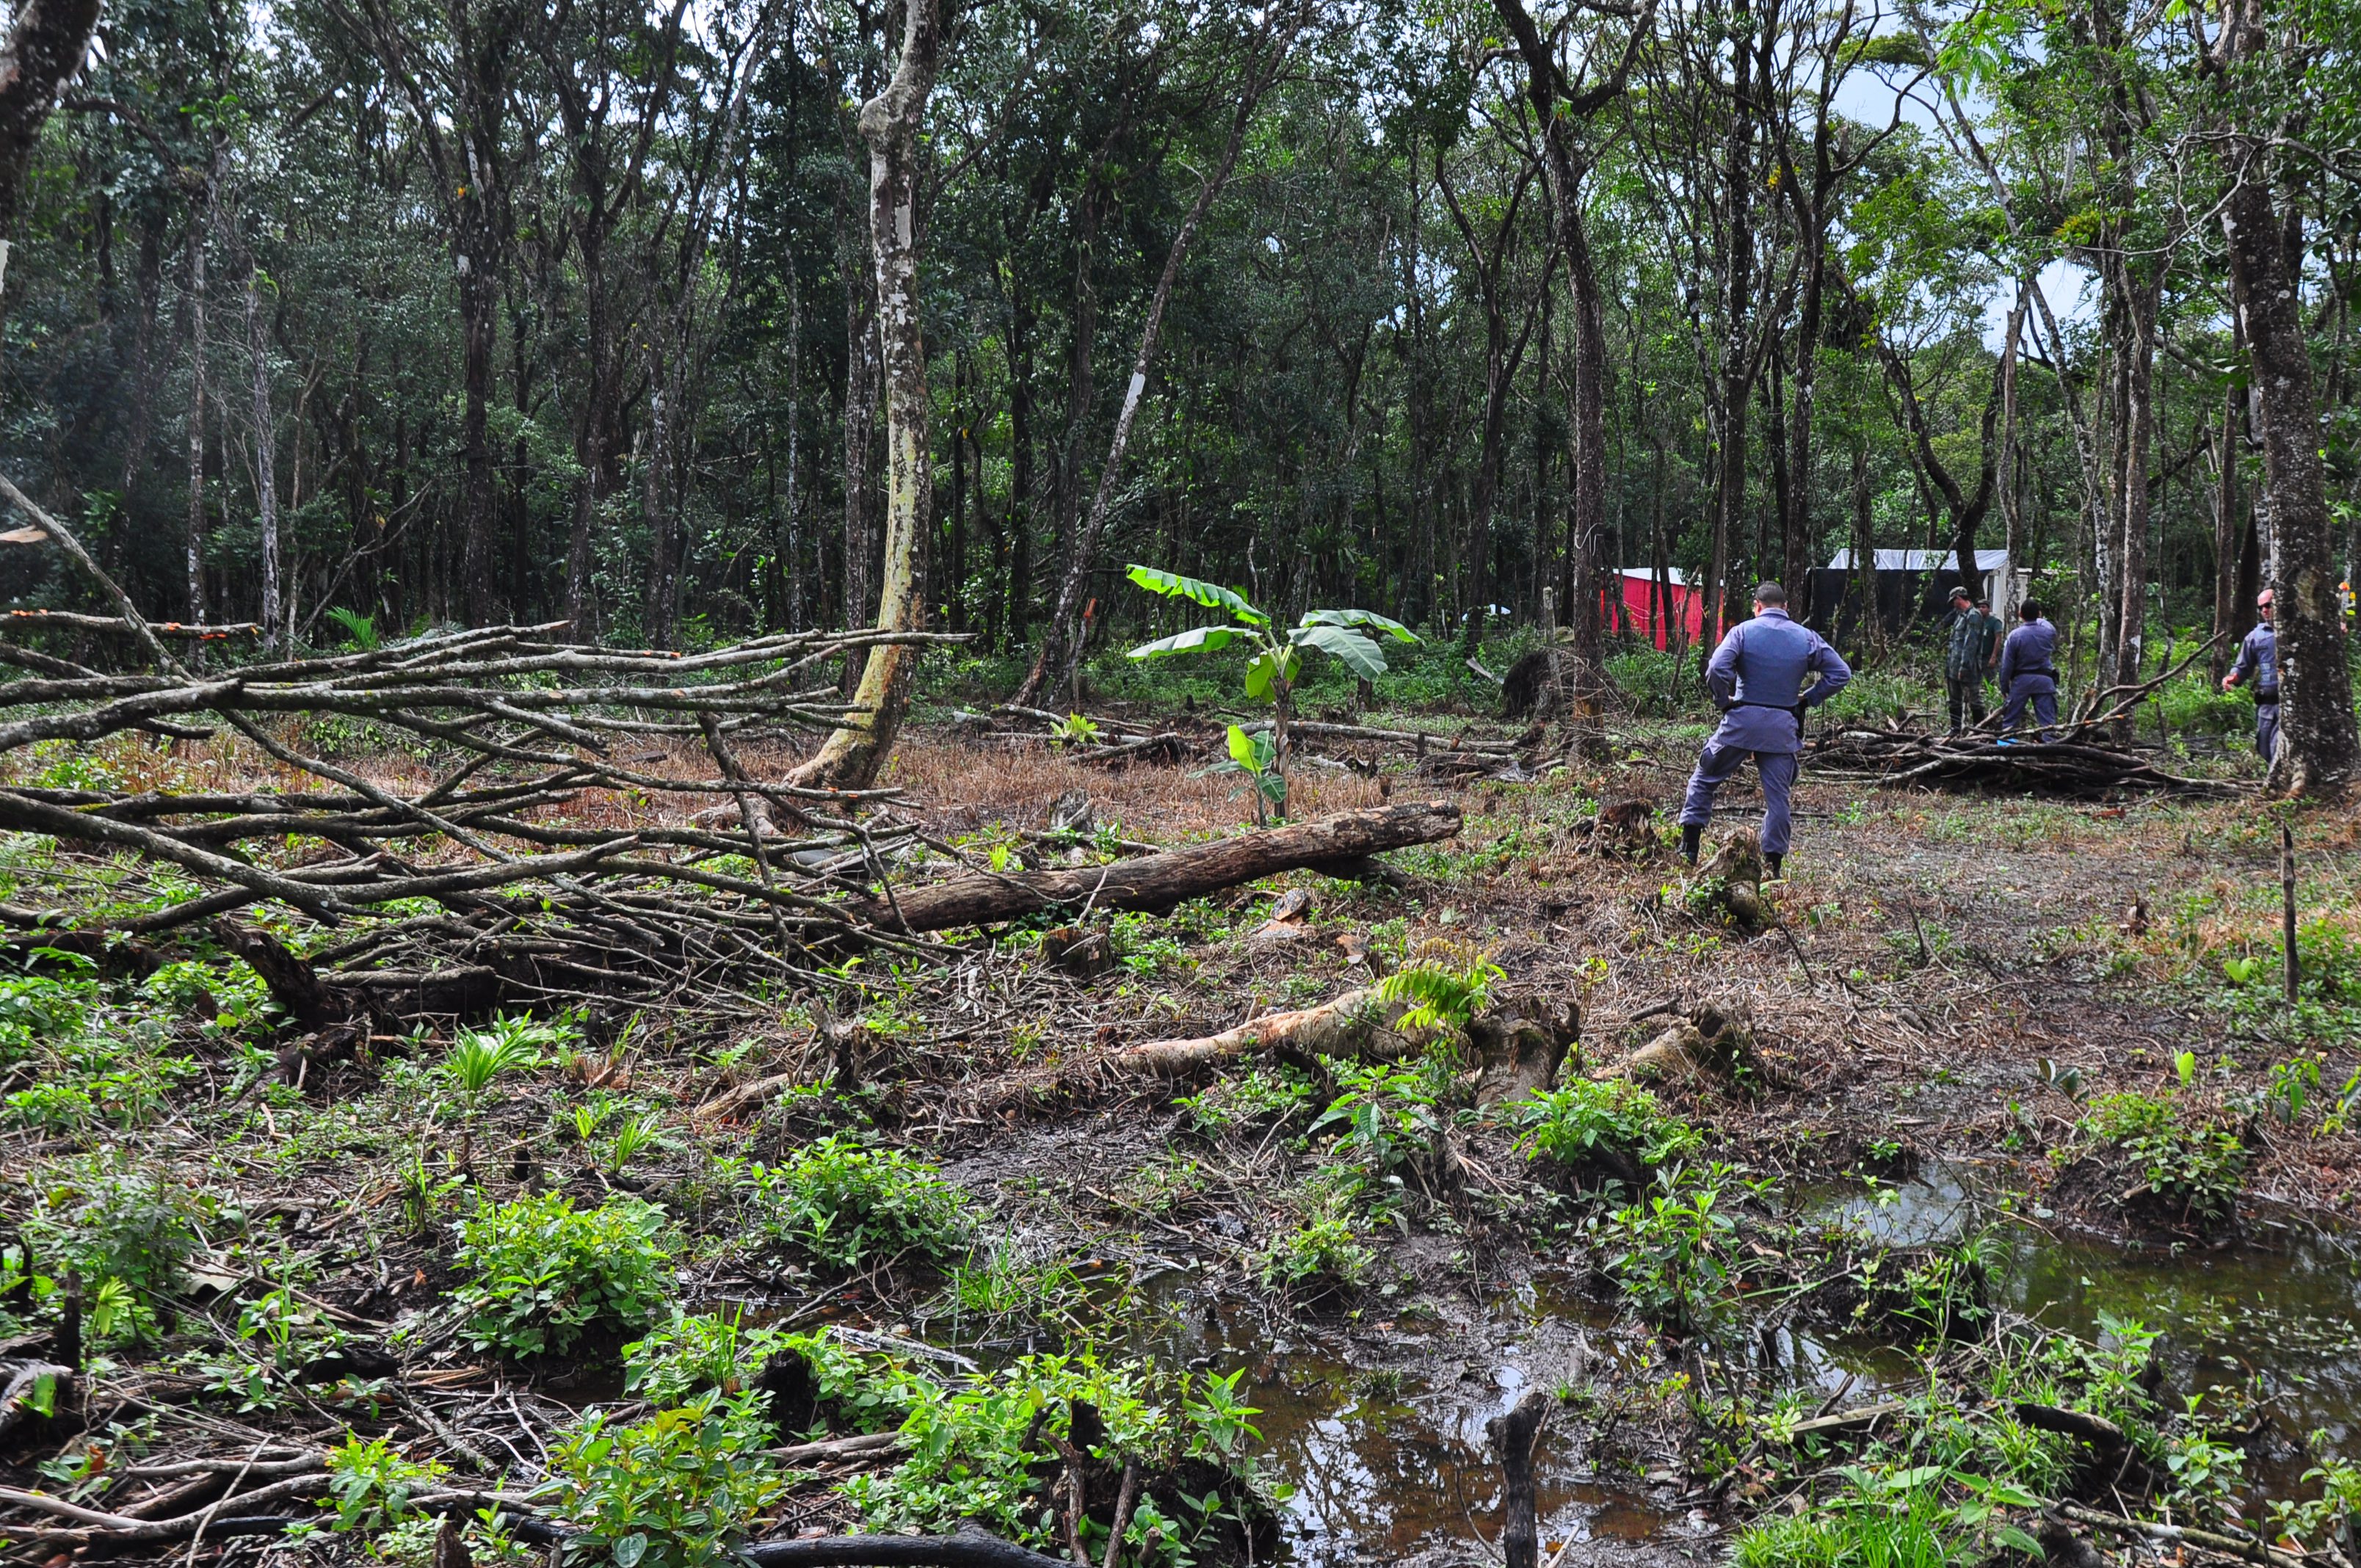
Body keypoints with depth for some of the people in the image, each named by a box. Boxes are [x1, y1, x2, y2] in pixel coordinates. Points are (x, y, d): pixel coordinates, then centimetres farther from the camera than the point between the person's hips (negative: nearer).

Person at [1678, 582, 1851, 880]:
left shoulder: (1743, 631, -3)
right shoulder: (1807, 638, 5)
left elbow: (1717, 669, -17)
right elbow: (1841, 673, 5)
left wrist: (1723, 701, -3)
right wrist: (1809, 699, 9)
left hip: (1742, 721, -2)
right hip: (1782, 728, 2)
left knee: (1705, 777, 13)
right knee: (1777, 795, 8)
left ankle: (1689, 846, 9)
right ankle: (1774, 862, 9)